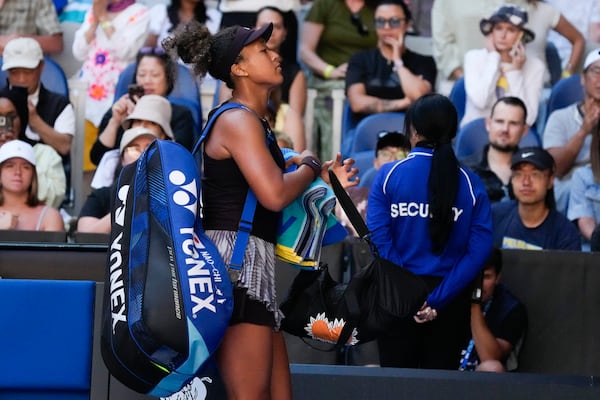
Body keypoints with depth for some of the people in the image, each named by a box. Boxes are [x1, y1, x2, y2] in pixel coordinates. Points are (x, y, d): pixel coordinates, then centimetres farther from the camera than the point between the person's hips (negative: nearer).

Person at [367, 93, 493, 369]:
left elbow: (379, 241, -12)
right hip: (450, 302, 1)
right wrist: (437, 299, -12)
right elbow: (479, 250, -9)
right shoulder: (470, 183, -1)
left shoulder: (388, 175, -4)